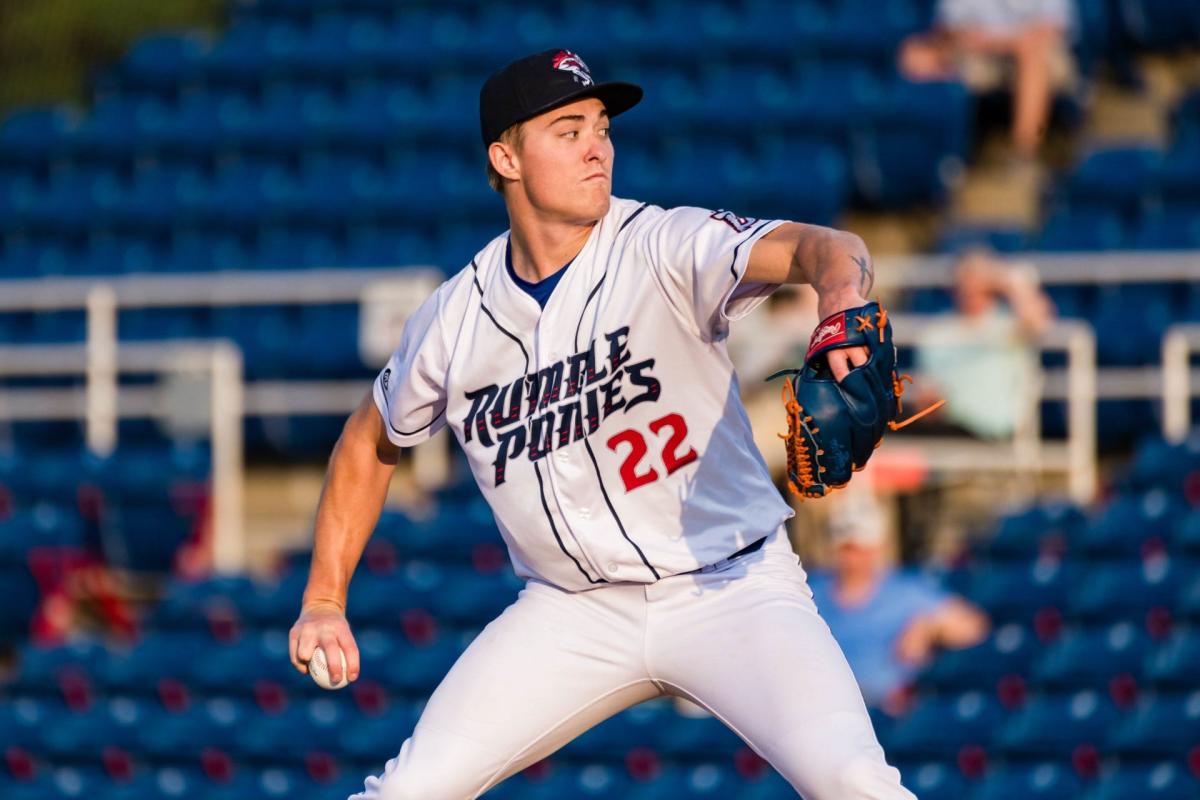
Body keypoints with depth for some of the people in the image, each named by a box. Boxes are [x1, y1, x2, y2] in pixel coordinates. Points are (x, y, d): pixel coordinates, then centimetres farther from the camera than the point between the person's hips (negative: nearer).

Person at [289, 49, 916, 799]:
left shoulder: (664, 250, -13)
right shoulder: (454, 319, -1)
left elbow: (814, 248, -32)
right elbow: (371, 442, 17)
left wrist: (843, 301, -55)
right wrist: (324, 602, 11)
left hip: (731, 589, -3)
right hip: (573, 612, 3)